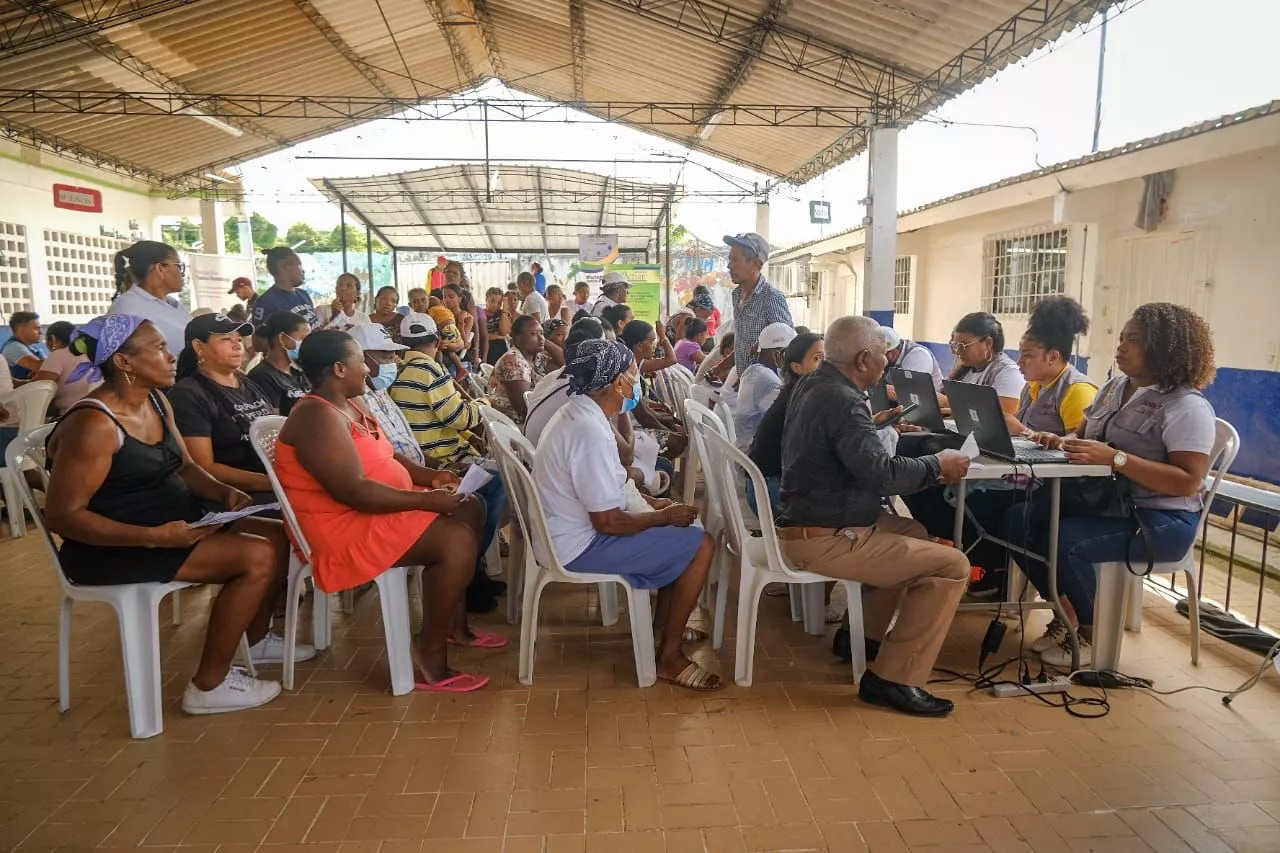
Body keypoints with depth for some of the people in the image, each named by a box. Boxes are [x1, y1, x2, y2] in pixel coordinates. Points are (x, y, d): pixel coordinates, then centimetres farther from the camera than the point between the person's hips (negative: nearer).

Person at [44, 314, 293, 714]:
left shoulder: (156, 401, 6)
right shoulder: (93, 425, -22)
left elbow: (184, 466, 15)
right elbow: (62, 515, -23)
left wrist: (224, 492, -7)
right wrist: (155, 537, -30)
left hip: (177, 524, 9)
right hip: (115, 549, -9)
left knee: (279, 538, 5)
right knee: (257, 557, -22)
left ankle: (255, 641, 27)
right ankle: (208, 687, -8)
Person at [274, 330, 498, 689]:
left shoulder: (349, 404, 10)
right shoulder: (319, 417, -22)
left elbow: (382, 457, 20)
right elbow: (354, 491, -29)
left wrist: (427, 475, 4)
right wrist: (424, 500, -24)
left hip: (376, 509, 11)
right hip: (346, 527, -11)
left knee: (469, 508, 13)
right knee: (458, 541, -25)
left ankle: (454, 620, 17)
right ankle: (430, 658, -14)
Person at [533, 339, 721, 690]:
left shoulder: (576, 413, 5)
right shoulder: (590, 432, -27)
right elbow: (608, 522, -25)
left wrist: (653, 503, 9)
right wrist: (666, 516, -10)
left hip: (572, 528, 10)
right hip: (583, 545, -10)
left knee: (681, 534, 18)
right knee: (700, 545, -10)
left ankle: (662, 629, 24)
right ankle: (670, 656, 1)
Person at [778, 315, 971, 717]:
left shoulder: (815, 384, 9)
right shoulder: (842, 401, -22)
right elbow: (880, 473, -27)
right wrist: (938, 465, -12)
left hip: (806, 522, 11)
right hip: (825, 540, -11)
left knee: (913, 532, 27)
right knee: (952, 565, -10)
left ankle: (865, 635, 30)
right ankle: (893, 679, -5)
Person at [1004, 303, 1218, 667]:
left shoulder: (1188, 406, -14)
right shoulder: (1115, 387, 12)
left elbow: (1188, 482, -22)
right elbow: (1085, 435, 18)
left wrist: (1115, 458, -30)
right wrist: (1063, 441, -7)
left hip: (1159, 520, -8)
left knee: (1063, 541, -30)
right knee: (1017, 520, -10)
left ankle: (1091, 633, -3)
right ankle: (1066, 612, 8)